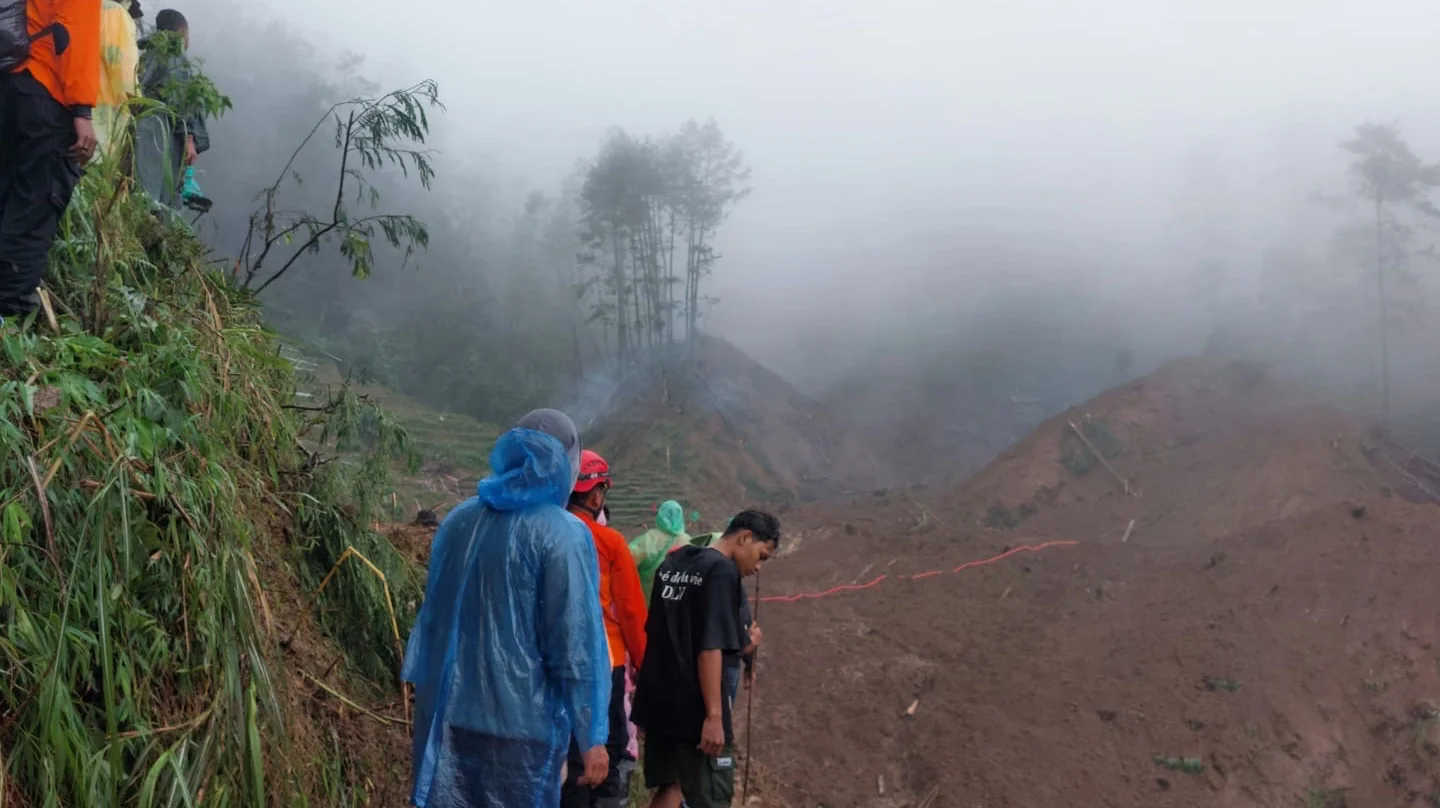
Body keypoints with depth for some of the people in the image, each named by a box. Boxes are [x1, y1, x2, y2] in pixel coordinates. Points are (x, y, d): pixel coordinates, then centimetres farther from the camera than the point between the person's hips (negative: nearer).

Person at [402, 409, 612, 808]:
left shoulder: (458, 520, 8)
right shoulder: (562, 534, -11)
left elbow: (431, 619, 14)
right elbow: (576, 645, -13)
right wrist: (591, 736, -9)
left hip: (446, 716, 6)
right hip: (519, 724, -6)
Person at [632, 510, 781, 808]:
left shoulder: (672, 564, 12)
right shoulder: (722, 572, -13)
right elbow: (710, 648, -21)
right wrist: (714, 715, -21)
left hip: (660, 700, 8)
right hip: (695, 709, -8)